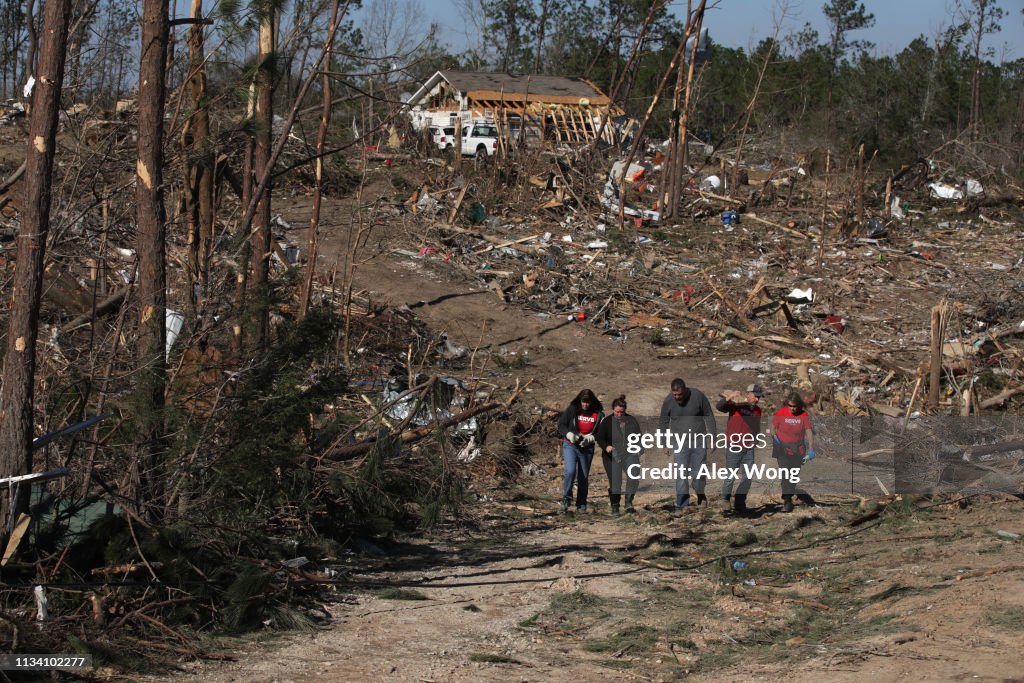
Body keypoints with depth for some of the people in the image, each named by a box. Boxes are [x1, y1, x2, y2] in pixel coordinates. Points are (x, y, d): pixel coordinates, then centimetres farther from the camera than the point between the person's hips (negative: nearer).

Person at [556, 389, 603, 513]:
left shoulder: (598, 414, -2)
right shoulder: (572, 409, -4)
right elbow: (561, 425, 0)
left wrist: (589, 438, -18)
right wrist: (569, 434, -19)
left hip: (587, 448, 2)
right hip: (570, 445, -2)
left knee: (584, 477, 6)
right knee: (570, 471, -21)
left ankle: (581, 506, 14)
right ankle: (566, 499, -8)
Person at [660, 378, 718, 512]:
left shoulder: (698, 397, -9)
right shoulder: (668, 401, -6)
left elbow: (709, 418, -1)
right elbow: (664, 422, 8)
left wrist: (713, 440, -2)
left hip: (699, 441, 0)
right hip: (680, 443, 0)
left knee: (698, 474, 3)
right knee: (681, 475, -8)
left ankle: (700, 495, 32)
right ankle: (682, 505, -3)